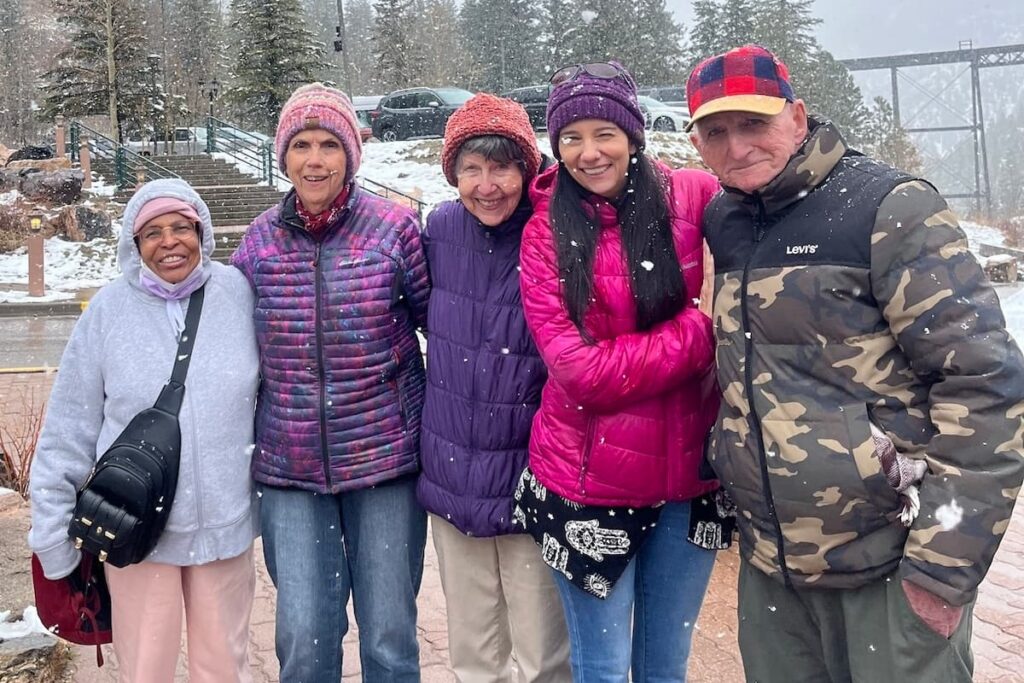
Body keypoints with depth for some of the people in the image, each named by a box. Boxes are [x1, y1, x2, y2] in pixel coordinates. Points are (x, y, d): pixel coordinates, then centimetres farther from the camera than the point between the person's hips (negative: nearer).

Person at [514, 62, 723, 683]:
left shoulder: (696, 199, -4)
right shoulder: (546, 234, -6)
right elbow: (582, 372, -15)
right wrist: (705, 329, -17)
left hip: (690, 472, 2)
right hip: (589, 481, -1)